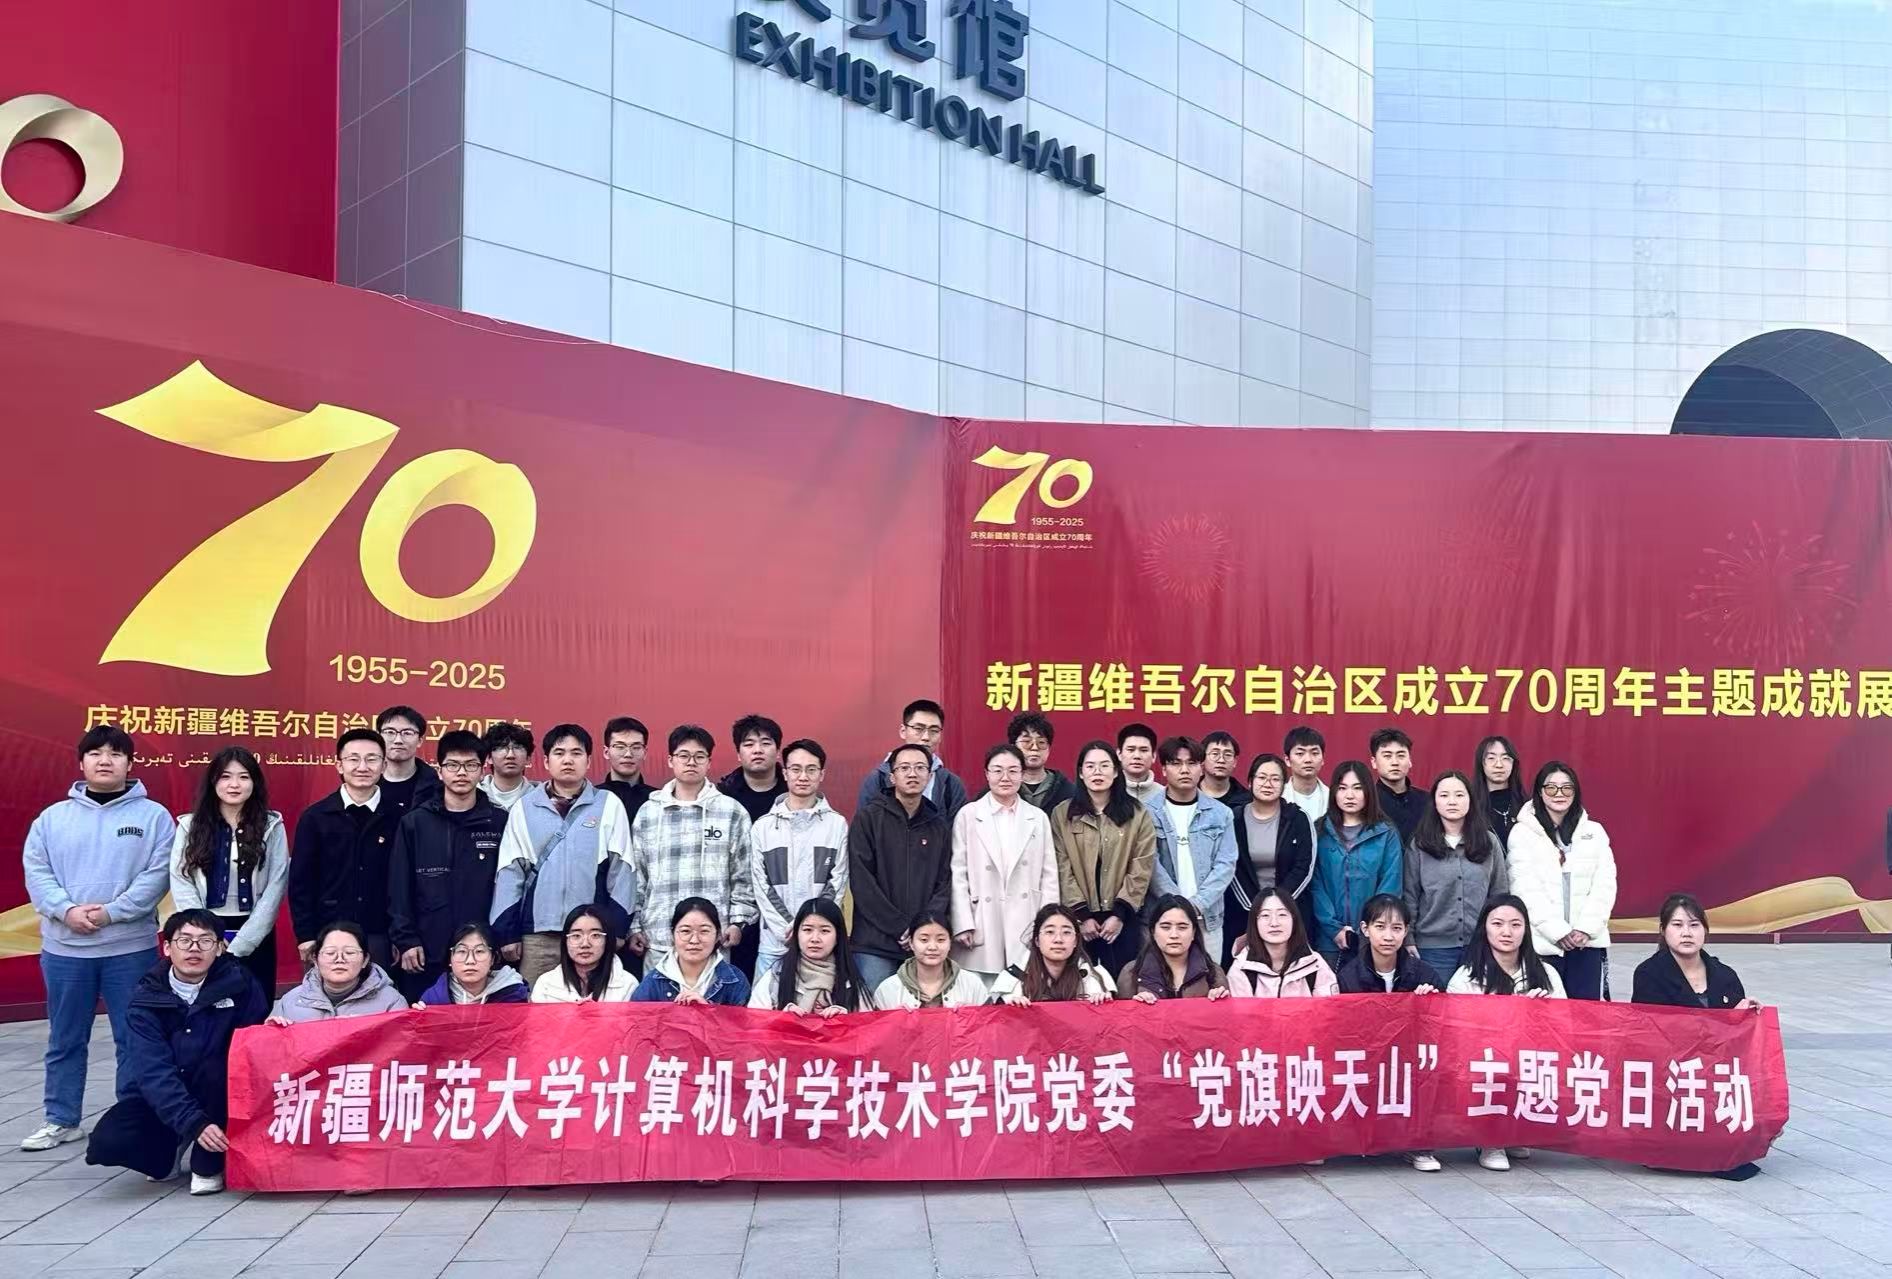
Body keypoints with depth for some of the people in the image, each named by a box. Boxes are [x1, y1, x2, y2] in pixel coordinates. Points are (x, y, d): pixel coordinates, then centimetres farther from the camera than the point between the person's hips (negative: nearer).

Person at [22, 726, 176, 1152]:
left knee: (134, 1039, 5)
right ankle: (62, 1120, 27)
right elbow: (36, 872, 1)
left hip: (131, 948, -3)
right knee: (65, 1040, 14)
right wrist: (67, 910, -15)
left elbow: (156, 876, -8)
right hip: (64, 948, 3)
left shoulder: (153, 816, -2)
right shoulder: (53, 818, 6)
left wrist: (111, 912, -17)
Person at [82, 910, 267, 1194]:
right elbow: (154, 1072, -22)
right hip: (159, 1097, 1)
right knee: (108, 1142, -25)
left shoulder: (237, 982, -12)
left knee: (215, 1065, -32)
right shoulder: (147, 998, -13)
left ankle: (208, 1164, -10)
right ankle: (171, 1150, 10)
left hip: (216, 1097, -1)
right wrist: (194, 1123, -34)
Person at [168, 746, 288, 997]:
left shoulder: (271, 826, 1)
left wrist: (239, 944, -10)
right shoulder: (190, 826, 4)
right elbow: (181, 884, -1)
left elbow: (275, 888, -4)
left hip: (255, 937, 0)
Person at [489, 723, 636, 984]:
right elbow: (509, 873, 7)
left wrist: (616, 928, -1)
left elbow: (621, 869, 3)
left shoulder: (609, 804, 3)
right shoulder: (524, 807, 6)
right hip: (537, 932, 1)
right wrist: (507, 933, 4)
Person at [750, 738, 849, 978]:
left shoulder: (837, 824, 5)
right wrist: (787, 929, -8)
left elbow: (837, 884, 1)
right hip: (774, 943, 1)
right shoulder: (763, 826, 6)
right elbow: (761, 886, 2)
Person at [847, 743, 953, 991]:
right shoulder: (868, 818, 2)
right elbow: (861, 881, -5)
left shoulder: (940, 826, 13)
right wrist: (899, 927, -10)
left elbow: (945, 884, 9)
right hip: (875, 943, -3)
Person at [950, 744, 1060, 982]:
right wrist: (963, 924, -6)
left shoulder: (1038, 818, 11)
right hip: (982, 927, -2)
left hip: (1026, 928, 2)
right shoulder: (968, 815, 4)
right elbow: (958, 874, 1)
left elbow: (1049, 875, 10)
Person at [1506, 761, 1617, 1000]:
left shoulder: (1595, 832, 13)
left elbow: (1605, 883, 5)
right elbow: (1525, 888, -5)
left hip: (1588, 941, 3)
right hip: (1541, 942, -2)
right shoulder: (1522, 832, 3)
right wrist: (1558, 931, -13)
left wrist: (1587, 928, -9)